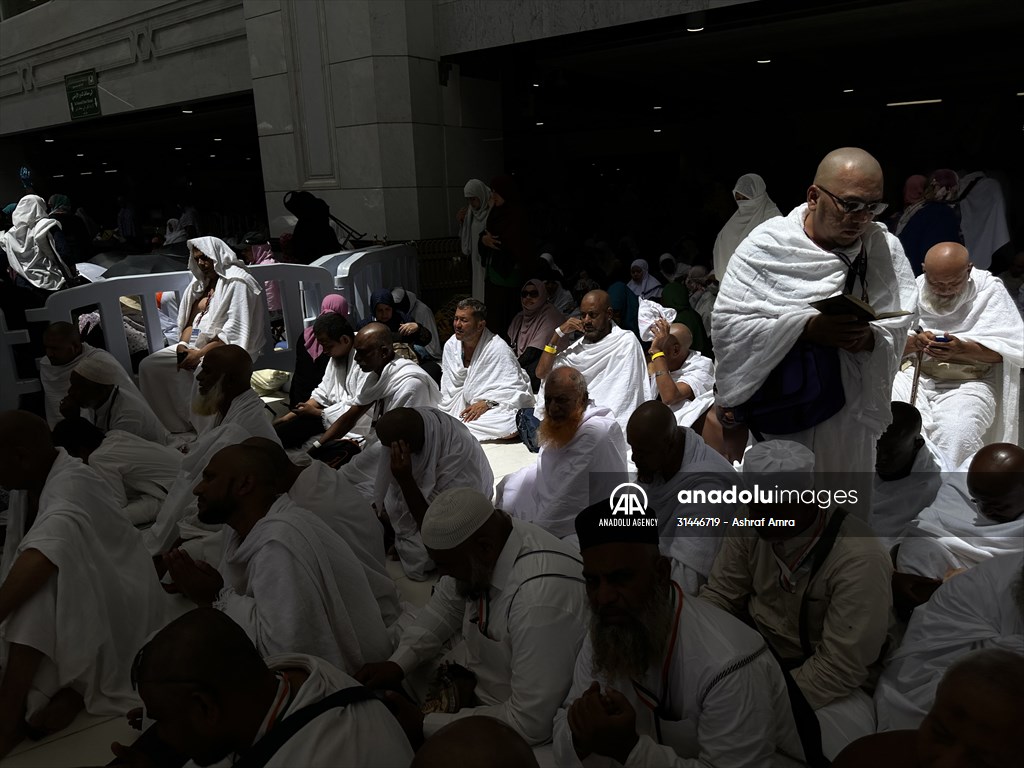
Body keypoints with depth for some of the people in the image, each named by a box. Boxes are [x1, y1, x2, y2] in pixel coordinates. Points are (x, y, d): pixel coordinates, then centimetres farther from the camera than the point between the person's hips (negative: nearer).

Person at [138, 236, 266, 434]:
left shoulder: (236, 282, -10)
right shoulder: (201, 283, 17)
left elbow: (234, 331, -18)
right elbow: (190, 321, 18)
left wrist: (200, 354, -20)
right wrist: (183, 345, -3)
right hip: (196, 345, 8)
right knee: (149, 366, -7)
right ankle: (176, 424, -5)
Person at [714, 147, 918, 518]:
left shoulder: (884, 248, -3)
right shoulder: (765, 245, -11)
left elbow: (899, 324, -2)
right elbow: (727, 323, -15)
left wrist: (871, 338, -24)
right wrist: (806, 327, -24)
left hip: (848, 410, 3)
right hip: (775, 409, -2)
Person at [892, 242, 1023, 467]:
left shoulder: (989, 290, 2)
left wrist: (963, 349, -22)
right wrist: (914, 343, -20)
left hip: (969, 382, -2)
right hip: (914, 374, 2)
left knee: (956, 432, -32)